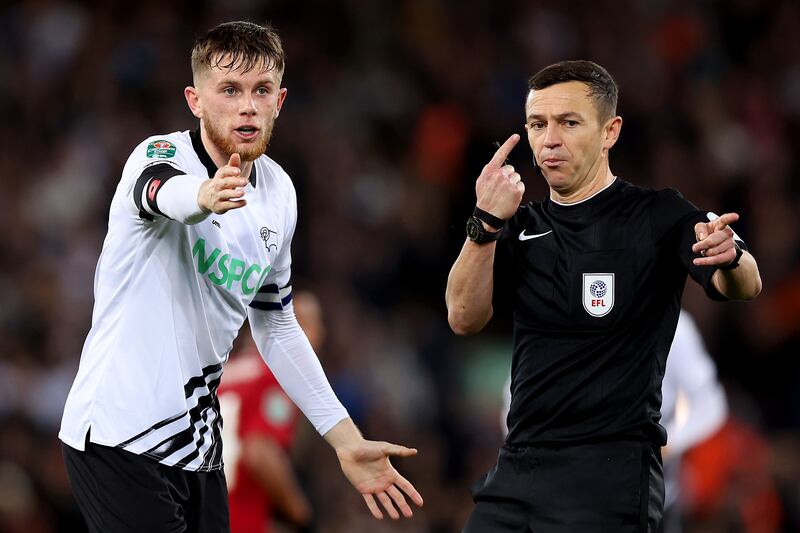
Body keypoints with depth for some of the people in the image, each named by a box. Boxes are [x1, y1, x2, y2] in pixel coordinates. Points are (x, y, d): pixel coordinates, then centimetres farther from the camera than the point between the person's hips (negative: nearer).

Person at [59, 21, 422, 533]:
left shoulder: (278, 193, 8)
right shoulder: (162, 155, -12)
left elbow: (275, 324, 19)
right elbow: (162, 191, -38)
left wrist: (346, 438, 15)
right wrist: (204, 197, -61)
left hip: (200, 446, 7)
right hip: (121, 441, -7)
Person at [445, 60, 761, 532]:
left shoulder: (659, 215, -3)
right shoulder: (522, 227, 12)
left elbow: (744, 287, -18)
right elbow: (465, 318, 0)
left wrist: (729, 258, -42)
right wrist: (486, 223, -15)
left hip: (610, 472, -5)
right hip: (517, 464, 5)